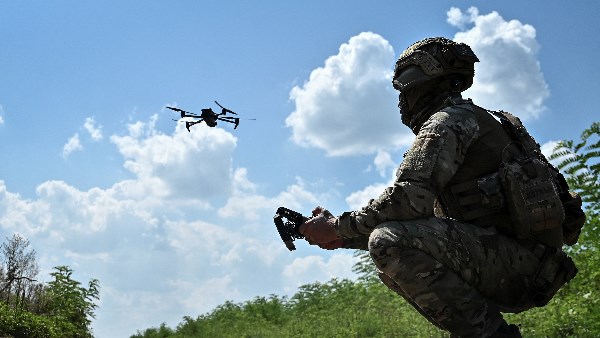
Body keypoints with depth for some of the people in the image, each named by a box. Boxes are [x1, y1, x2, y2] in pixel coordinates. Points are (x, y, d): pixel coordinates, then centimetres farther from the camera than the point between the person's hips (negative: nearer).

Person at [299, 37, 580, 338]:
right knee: (391, 267, 13)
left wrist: (338, 227, -9)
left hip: (521, 259, -10)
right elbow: (427, 217, 22)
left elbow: (409, 200, -21)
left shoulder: (447, 120, -6)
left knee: (389, 244, -23)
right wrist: (343, 238, 16)